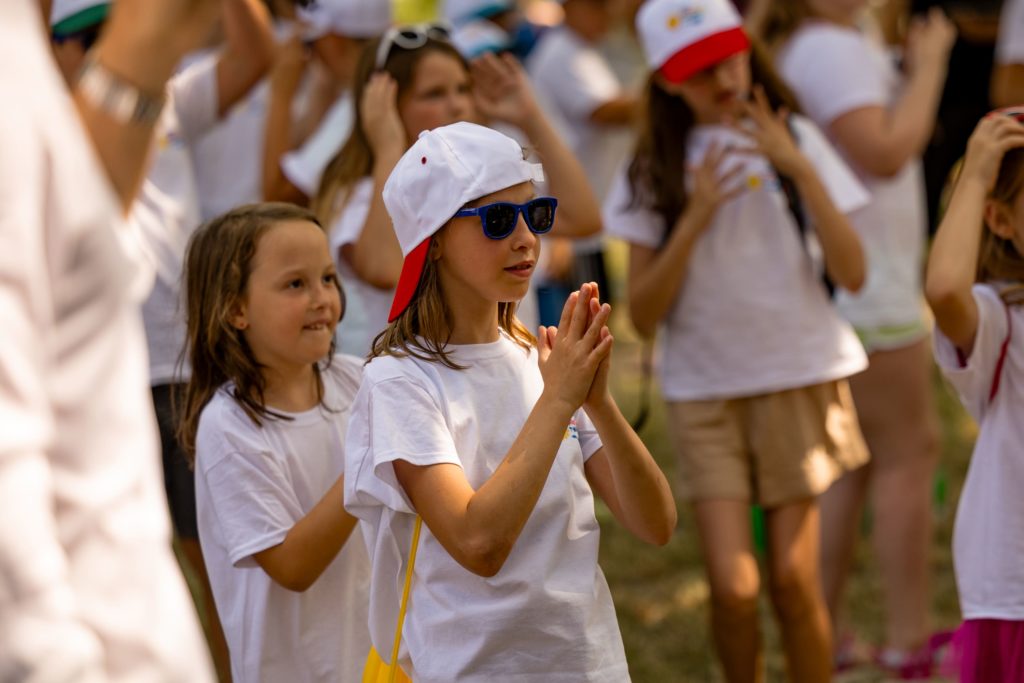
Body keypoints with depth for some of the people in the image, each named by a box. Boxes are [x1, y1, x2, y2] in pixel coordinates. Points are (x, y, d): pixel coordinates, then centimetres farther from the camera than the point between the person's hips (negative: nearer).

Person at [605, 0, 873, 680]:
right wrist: (694, 217, -15)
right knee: (733, 586, -9)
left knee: (793, 578, -3)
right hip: (706, 388, 0)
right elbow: (644, 314, -4)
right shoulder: (655, 171, 1)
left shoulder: (794, 140, 1)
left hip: (801, 375, 0)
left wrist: (800, 169, -16)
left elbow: (852, 273, -7)